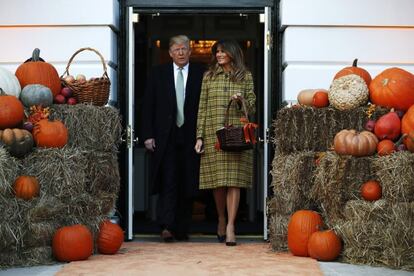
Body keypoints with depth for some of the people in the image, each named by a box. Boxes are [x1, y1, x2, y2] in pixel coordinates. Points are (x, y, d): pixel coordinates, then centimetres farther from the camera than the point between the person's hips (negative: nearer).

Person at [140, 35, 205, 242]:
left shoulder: (200, 74, 6)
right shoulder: (158, 73, 8)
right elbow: (147, 106, 7)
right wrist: (147, 135, -2)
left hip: (190, 137, 1)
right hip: (165, 137, -1)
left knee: (187, 186, 4)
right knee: (167, 182, -9)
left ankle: (182, 229, 13)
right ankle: (167, 226, -13)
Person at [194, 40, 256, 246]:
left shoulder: (245, 76, 9)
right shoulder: (209, 76, 11)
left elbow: (252, 107, 11)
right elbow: (202, 108, 9)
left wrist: (242, 101, -12)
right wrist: (200, 136, 3)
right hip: (213, 135, 1)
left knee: (233, 180, -8)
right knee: (217, 181, 4)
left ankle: (230, 226, -8)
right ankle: (221, 219, 23)